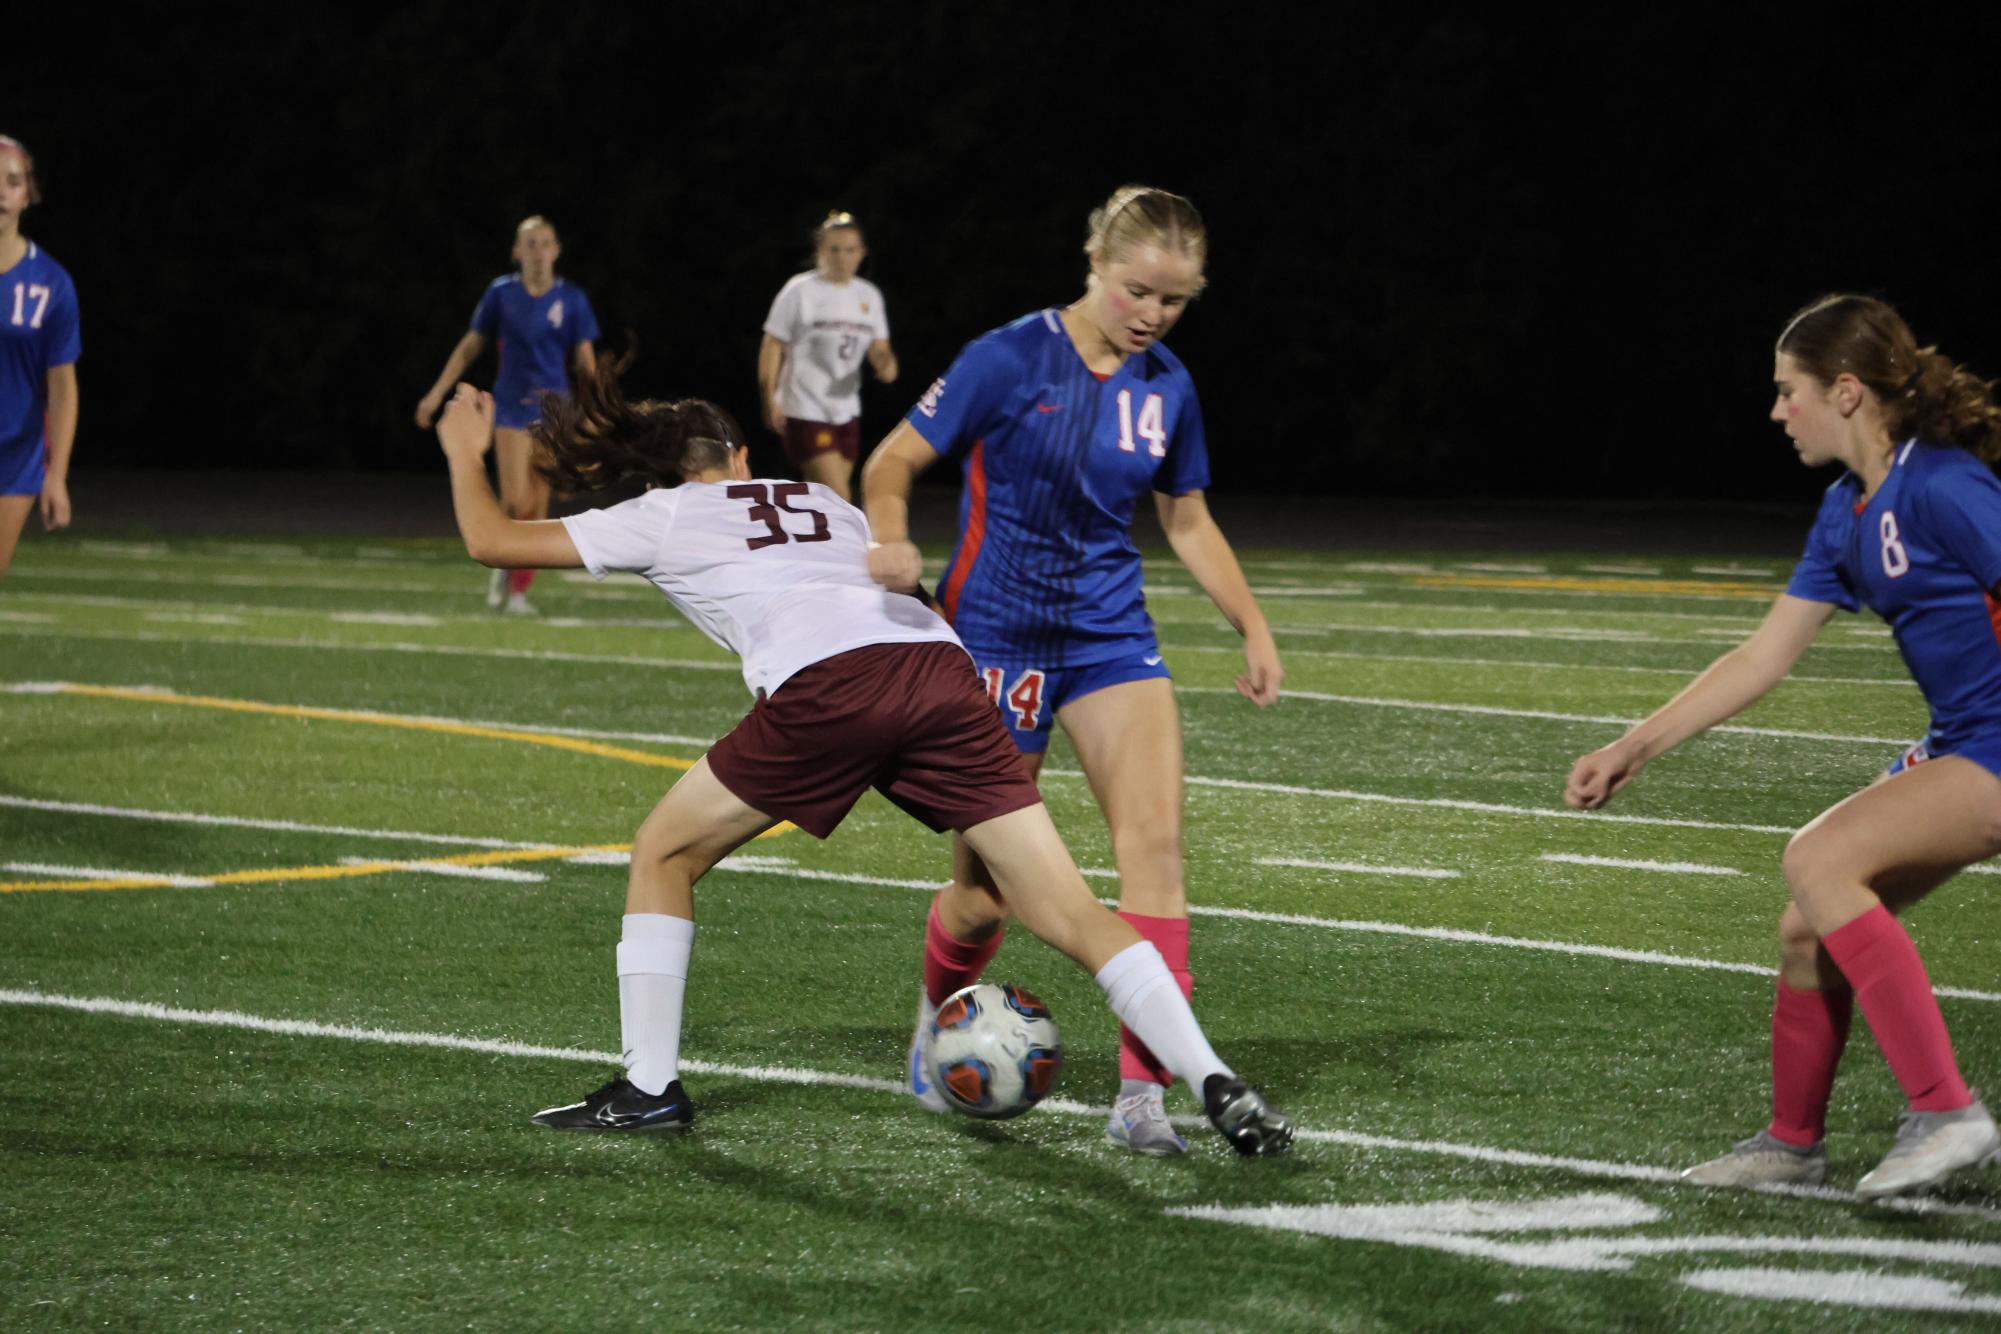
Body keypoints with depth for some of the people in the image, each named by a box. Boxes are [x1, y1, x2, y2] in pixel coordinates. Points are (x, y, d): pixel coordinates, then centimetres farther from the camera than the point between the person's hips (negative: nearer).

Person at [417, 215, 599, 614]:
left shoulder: (571, 300, 1)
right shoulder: (501, 293, 1)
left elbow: (585, 359, 4)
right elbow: (471, 346, 8)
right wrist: (438, 393, 5)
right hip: (512, 408, -1)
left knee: (538, 506, 0)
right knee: (516, 501, -14)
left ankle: (519, 591, 9)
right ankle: (506, 562, 12)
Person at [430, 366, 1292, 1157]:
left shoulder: (661, 518, 24)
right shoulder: (821, 501, 36)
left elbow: (491, 540, 27)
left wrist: (464, 452, 45)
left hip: (825, 686, -4)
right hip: (941, 668, 4)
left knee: (664, 854, 20)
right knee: (1070, 915, 1)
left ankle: (650, 1087, 17)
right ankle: (1214, 1085, -12)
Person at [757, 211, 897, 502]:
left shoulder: (869, 296, 9)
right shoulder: (800, 291, -7)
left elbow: (878, 348, 11)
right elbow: (772, 346, -6)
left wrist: (886, 364, -13)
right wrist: (770, 400, -14)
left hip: (846, 412, 6)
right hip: (805, 411, -6)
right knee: (838, 498, -16)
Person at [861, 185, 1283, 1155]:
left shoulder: (1168, 388, 3)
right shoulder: (1011, 359, -12)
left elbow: (1188, 523, 17)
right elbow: (892, 464, -9)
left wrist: (1253, 626, 8)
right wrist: (891, 542, -29)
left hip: (1110, 634, 4)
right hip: (996, 635, -4)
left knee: (1155, 836, -18)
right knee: (986, 893, 2)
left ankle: (1142, 1091, -19)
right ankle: (938, 1026, 36)